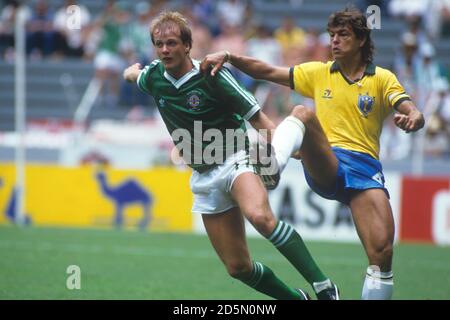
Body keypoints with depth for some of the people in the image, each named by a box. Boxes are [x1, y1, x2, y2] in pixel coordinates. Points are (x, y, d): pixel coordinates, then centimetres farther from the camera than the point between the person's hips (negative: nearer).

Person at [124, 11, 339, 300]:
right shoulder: (154, 78, 0)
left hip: (234, 160, -6)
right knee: (238, 267, 1)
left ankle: (323, 285, -35)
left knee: (259, 216, -38)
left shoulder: (211, 76, -15)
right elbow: (132, 73, 27)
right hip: (204, 176, 6)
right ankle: (295, 298, 23)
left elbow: (257, 118, -14)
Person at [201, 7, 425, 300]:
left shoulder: (382, 79, 9)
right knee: (303, 113, -29)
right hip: (325, 164, 1)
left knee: (382, 251, -19)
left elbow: (415, 114, -4)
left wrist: (411, 119, -29)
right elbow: (267, 71, 14)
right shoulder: (319, 73, 16)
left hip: (365, 168, -1)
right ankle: (272, 166, -59)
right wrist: (228, 57, 0)